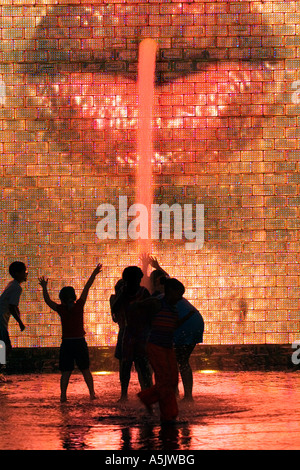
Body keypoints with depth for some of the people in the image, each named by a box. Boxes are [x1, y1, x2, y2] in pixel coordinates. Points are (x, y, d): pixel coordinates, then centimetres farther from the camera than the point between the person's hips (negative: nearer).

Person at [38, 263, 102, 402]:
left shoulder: (61, 309, -6)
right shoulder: (79, 306, -5)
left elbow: (48, 301, 0)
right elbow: (86, 288, 0)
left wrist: (44, 288, 6)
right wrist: (94, 274, 4)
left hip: (66, 343, 0)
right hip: (80, 342, 0)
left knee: (66, 372, 3)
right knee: (85, 370, 10)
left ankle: (63, 395, -5)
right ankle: (92, 393, 10)